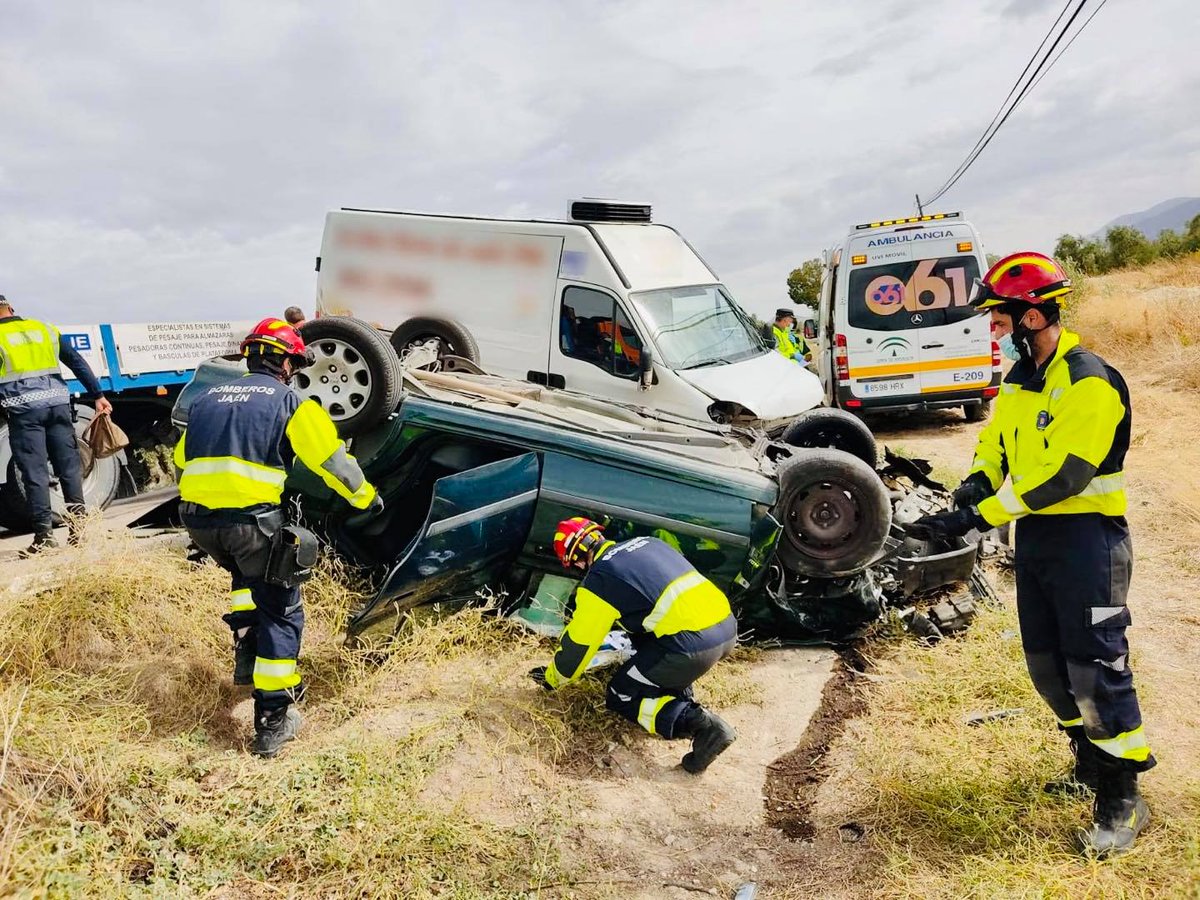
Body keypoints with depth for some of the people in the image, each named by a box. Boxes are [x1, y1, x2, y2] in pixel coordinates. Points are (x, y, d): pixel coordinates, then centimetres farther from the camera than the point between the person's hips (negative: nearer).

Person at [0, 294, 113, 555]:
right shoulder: (45, 329, 15)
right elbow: (78, 363, 10)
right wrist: (98, 395, 9)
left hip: (23, 408, -3)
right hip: (57, 402, 4)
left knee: (35, 474, -1)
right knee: (70, 467, 8)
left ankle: (44, 535, 0)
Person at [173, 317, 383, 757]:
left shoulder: (207, 399, 19)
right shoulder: (289, 404, 2)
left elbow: (181, 459, 29)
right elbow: (331, 458, -1)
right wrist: (366, 497, 14)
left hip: (198, 518, 6)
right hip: (252, 519, -6)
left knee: (247, 577, 35)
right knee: (280, 611, 6)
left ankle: (246, 653, 27)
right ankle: (273, 721, 5)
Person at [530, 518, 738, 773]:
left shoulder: (598, 579, -1)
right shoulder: (646, 542, 19)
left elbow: (579, 644, 6)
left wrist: (553, 678, 25)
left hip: (692, 646, -8)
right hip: (728, 627, 8)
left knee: (620, 697, 11)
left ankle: (698, 723, -9)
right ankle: (683, 701, 18)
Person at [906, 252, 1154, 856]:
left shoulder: (1089, 382, -18)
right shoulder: (1018, 382, 11)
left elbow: (1062, 475, -25)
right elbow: (994, 443, 13)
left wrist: (979, 516, -27)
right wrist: (978, 482, -10)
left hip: (1086, 535, -8)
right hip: (1034, 534, 8)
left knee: (1095, 666, -5)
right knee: (1046, 664, 14)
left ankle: (1123, 795, 10)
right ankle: (1093, 761, 33)